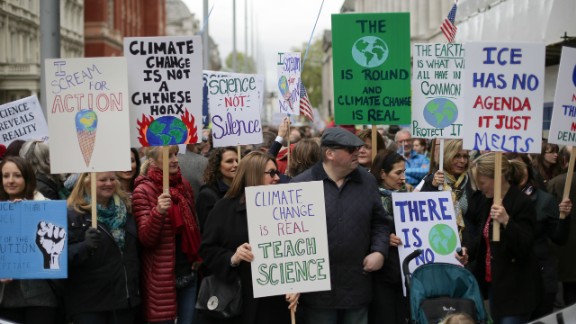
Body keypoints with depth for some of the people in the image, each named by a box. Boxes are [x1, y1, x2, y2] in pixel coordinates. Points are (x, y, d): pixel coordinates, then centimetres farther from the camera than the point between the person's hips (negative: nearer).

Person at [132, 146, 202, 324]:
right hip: (162, 277, -6)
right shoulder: (143, 191, -10)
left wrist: (198, 257, 10)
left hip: (188, 272, 6)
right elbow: (146, 239, -16)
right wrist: (158, 211, -31)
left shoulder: (184, 185, 8)